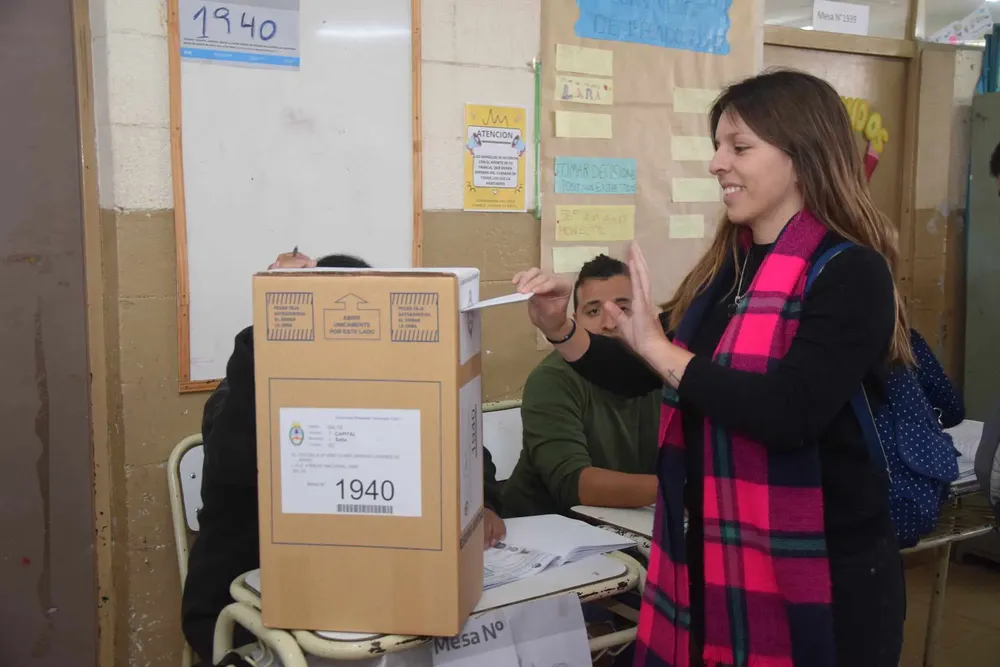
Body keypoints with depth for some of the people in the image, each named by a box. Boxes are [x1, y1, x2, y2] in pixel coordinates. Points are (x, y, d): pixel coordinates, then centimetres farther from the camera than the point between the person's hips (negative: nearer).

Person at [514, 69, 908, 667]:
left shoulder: (849, 275, -14)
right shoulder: (725, 270, 7)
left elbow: (787, 413, -26)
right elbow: (637, 375, 13)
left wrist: (659, 346, -20)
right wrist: (560, 330, -3)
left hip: (818, 573, -6)